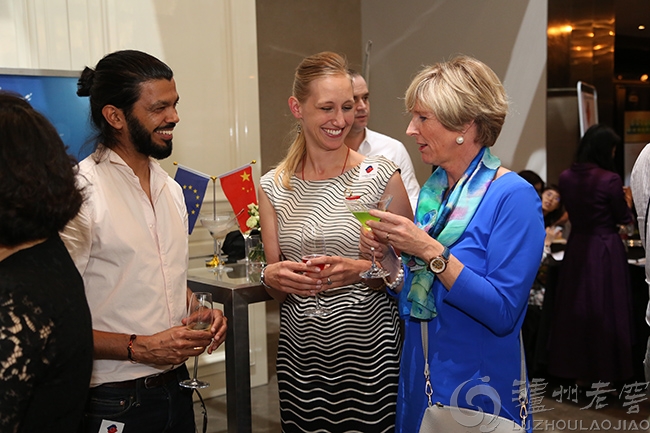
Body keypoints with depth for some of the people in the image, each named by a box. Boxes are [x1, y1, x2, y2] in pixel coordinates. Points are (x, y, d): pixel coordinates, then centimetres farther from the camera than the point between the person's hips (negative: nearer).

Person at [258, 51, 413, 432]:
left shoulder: (381, 177, -6)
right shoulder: (274, 187, 3)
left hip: (369, 357, -2)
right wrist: (273, 277, -12)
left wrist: (364, 271, -18)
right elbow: (276, 285, 10)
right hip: (301, 360, 3)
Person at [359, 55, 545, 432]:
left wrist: (432, 252, -27)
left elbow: (503, 312, -24)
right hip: (420, 374, 7)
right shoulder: (433, 191, 4)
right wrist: (387, 257, -8)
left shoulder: (513, 197, -16)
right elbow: (417, 295, 9)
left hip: (479, 383, -6)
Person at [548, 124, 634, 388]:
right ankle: (605, 372, 16)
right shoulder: (610, 180, -17)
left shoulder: (566, 177, -2)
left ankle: (579, 372, 23)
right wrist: (627, 202, 16)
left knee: (577, 307, 13)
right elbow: (624, 218, -4)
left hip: (577, 247, 5)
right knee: (606, 308, 7)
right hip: (606, 248, -5)